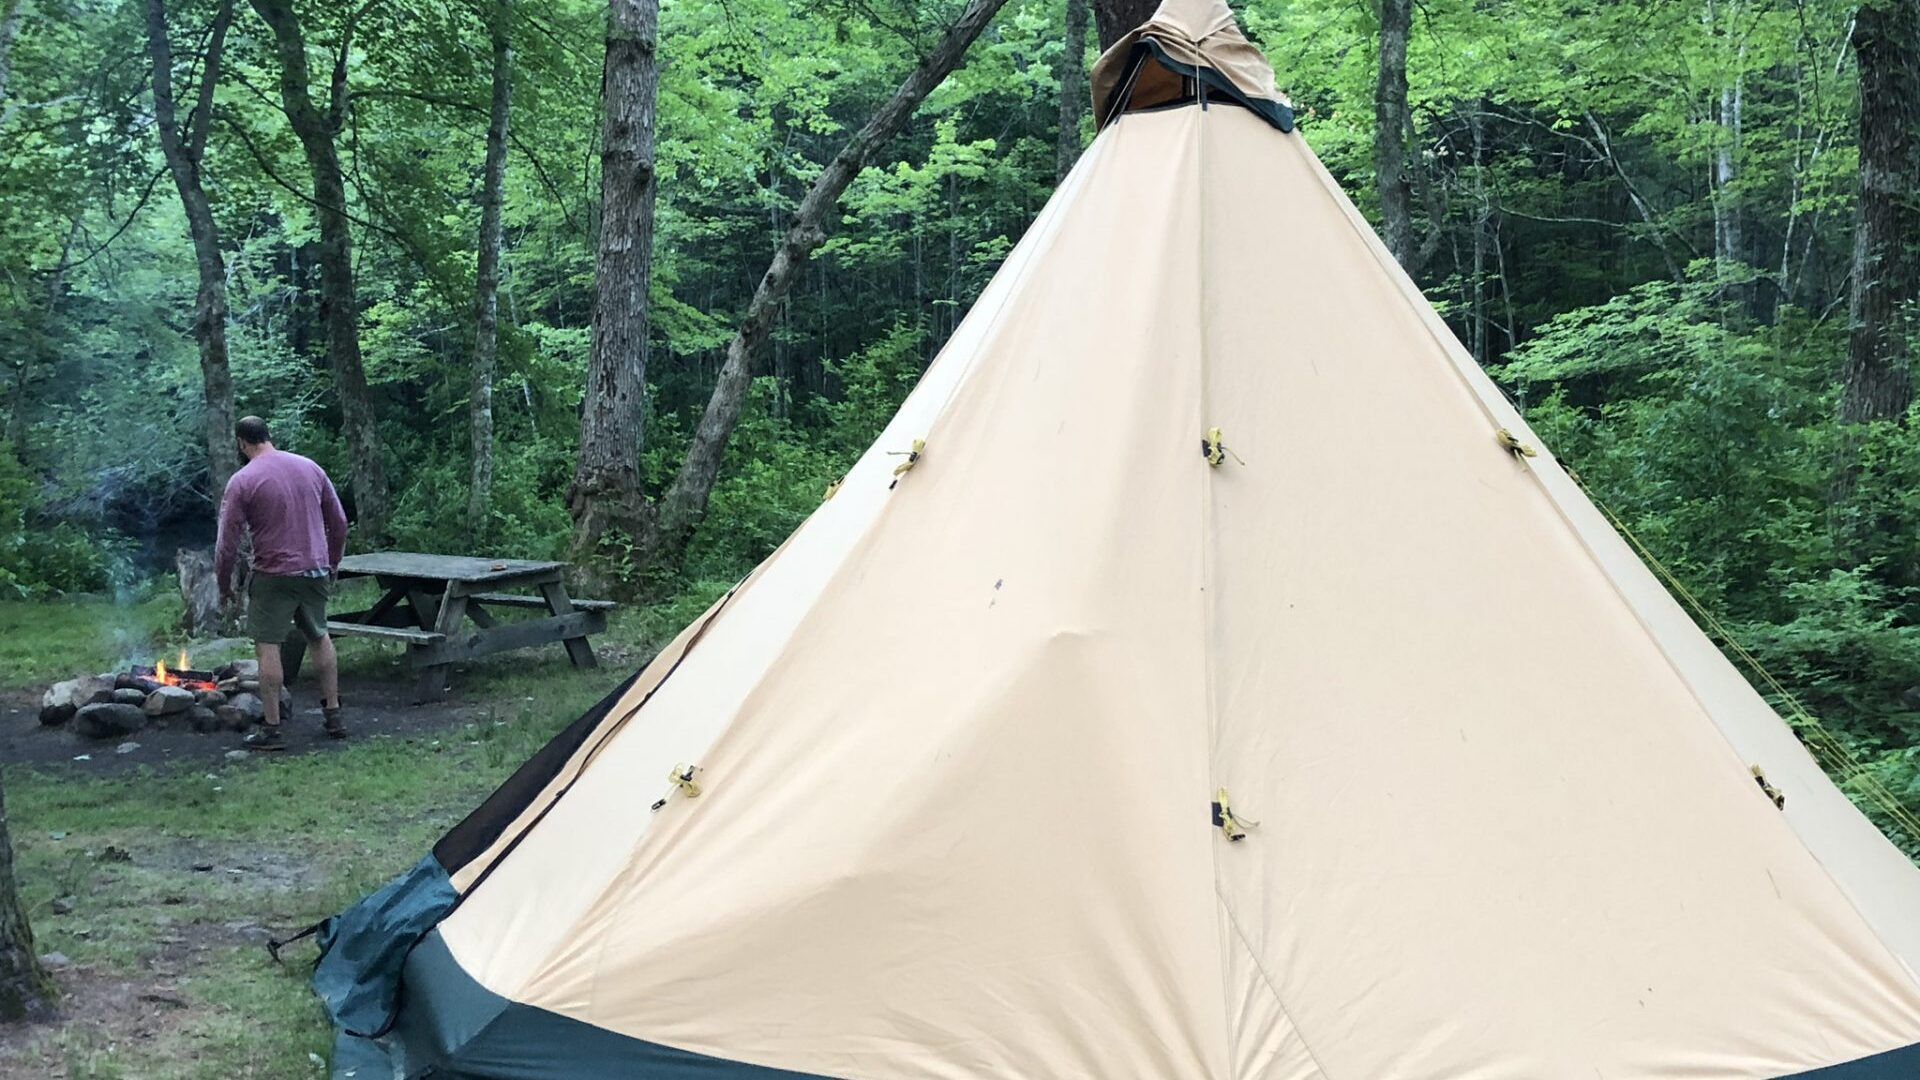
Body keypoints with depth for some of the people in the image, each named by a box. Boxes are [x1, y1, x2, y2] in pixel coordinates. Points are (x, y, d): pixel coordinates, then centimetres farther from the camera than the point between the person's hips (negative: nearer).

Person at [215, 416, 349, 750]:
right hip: (316, 572, 5)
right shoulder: (310, 468, 6)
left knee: (267, 647, 0)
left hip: (274, 575, -5)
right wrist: (332, 565, 22)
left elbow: (228, 543, -9)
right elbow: (339, 523, 10)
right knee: (320, 638, 19)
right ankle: (333, 714, 22)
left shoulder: (242, 482, -9)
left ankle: (272, 729, -1)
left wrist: (224, 585, 5)